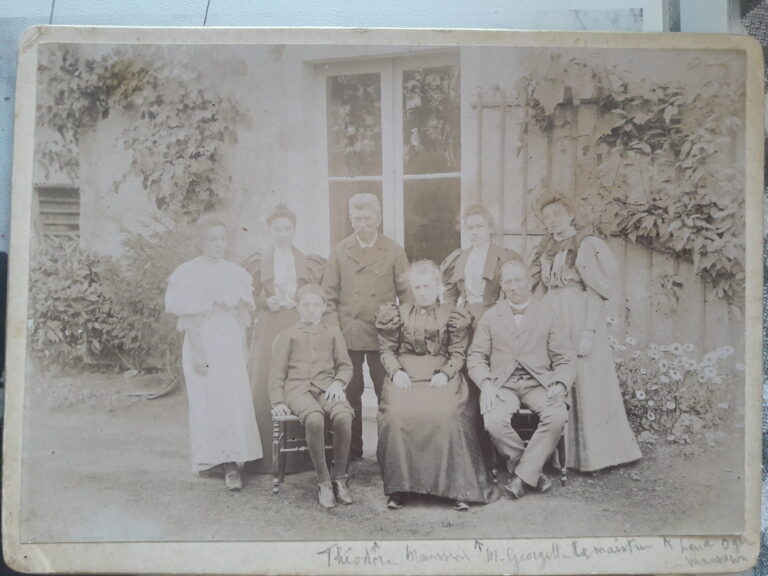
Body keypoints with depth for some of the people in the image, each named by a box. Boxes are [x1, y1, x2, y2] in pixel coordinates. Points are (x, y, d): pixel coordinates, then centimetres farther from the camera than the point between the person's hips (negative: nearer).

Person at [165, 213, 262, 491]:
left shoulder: (237, 273, 11)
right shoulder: (189, 273, -3)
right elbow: (188, 316, -7)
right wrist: (198, 355, -14)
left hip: (233, 345, 4)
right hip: (204, 343, -4)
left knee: (236, 401, -2)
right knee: (209, 401, -3)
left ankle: (231, 461, 2)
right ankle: (212, 459, 5)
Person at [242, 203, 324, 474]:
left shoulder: (309, 262, 12)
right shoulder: (258, 262, 12)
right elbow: (249, 297, 12)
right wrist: (266, 302, -6)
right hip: (268, 330, 0)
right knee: (266, 387, -5)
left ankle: (302, 455, 4)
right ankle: (267, 455, 2)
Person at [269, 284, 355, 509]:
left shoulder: (333, 332, 22)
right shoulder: (288, 334, 18)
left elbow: (345, 365, 17)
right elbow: (276, 372, 13)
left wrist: (338, 382, -5)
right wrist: (278, 401, 0)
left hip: (327, 387, 2)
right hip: (298, 388, -1)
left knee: (343, 416, -33)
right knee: (314, 418, -36)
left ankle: (340, 478, -16)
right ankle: (323, 482, -24)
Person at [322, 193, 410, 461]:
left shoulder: (394, 251, 4)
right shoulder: (339, 251, 7)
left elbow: (406, 293, 6)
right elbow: (329, 295, 6)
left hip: (383, 335, -1)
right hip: (347, 335, 1)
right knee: (350, 394, 6)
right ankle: (352, 450, 17)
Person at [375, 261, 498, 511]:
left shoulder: (452, 317, 14)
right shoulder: (398, 314, 18)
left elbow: (458, 353, 7)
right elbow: (386, 349, 12)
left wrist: (445, 373, -12)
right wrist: (396, 371, -7)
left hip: (441, 377, -1)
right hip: (405, 377, 1)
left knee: (446, 415, -32)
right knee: (397, 414, -30)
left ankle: (455, 486, -22)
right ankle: (399, 486, -20)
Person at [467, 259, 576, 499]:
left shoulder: (547, 315, 11)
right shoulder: (491, 317, 13)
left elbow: (566, 358, 8)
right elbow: (476, 356, 9)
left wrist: (559, 385, -13)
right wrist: (486, 384, -10)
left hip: (539, 384, 0)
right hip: (503, 385, 0)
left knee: (558, 415, -31)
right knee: (494, 421, -31)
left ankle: (522, 475, -17)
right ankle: (531, 469, -7)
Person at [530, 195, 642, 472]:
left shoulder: (586, 244, -5)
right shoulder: (545, 249, 14)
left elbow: (596, 292, -10)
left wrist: (589, 331, -17)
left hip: (579, 318, -6)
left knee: (586, 382, -3)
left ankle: (593, 452, 7)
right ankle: (563, 454, 12)